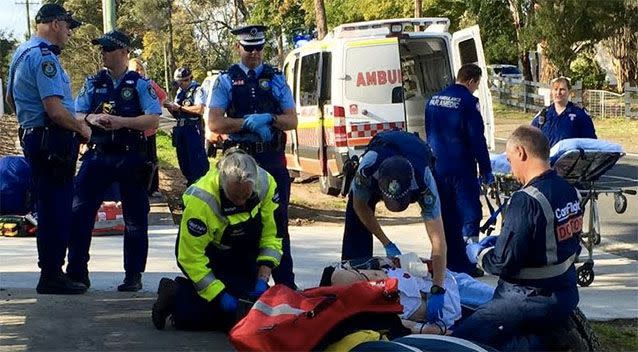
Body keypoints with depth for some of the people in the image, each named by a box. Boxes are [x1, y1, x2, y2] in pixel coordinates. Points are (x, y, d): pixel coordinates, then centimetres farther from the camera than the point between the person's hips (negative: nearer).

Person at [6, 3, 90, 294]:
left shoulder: (21, 53, 16)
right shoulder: (44, 57, -17)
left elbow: (10, 97, 28)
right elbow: (55, 109, -24)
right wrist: (82, 128, -11)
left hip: (32, 136, 10)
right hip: (53, 140, -10)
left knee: (49, 208, 16)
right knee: (57, 209, -5)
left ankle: (50, 271, 23)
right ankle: (51, 276, -1)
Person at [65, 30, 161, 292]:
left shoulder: (139, 84, 1)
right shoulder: (93, 83, 11)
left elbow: (153, 120, -8)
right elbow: (75, 116, 7)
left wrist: (121, 121, -19)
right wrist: (92, 118, -14)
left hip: (131, 158, -2)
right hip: (97, 155, 2)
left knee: (135, 218, 4)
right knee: (79, 212, -5)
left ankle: (133, 276, 14)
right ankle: (77, 272, 2)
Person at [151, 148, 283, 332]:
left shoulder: (266, 184, -22)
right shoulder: (200, 201, -36)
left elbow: (271, 235, -11)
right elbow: (191, 257, -27)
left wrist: (262, 280, -21)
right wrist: (221, 296, -31)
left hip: (241, 254, 6)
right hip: (204, 254, -6)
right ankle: (177, 297, 2)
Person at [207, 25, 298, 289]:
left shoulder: (276, 79, 9)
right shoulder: (226, 80, 4)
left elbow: (292, 121, 5)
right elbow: (215, 123, -6)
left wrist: (269, 118, -15)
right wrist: (249, 122, -16)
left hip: (273, 158, 1)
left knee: (278, 221, 2)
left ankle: (285, 284, 7)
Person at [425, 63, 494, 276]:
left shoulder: (434, 101, 12)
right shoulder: (468, 101, -12)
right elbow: (477, 139, -13)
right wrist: (486, 170, -7)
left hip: (437, 169, 7)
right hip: (461, 169, -7)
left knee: (447, 218, 13)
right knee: (469, 215, 0)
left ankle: (450, 263, 18)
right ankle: (466, 264, -3)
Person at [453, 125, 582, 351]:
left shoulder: (527, 200, -23)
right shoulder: (569, 191, 4)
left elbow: (504, 263, -20)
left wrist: (479, 254, 0)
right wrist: (500, 242, 18)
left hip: (533, 302, -9)